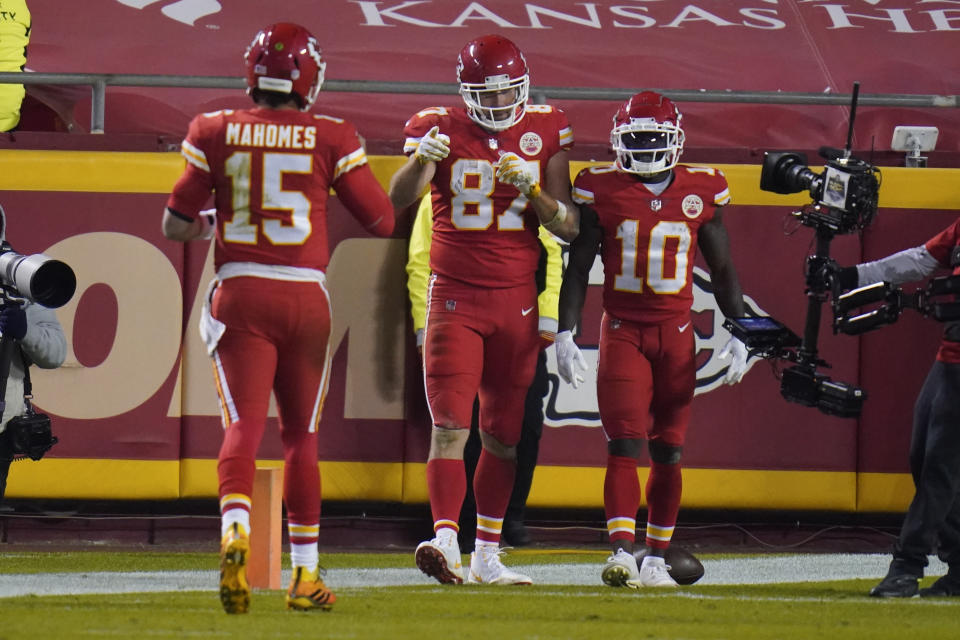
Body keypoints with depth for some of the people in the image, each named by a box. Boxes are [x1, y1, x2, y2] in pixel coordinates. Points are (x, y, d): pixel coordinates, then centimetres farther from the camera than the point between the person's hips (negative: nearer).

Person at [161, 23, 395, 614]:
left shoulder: (216, 134, 1)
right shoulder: (331, 139, 0)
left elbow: (176, 225, 6)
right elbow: (384, 221, 5)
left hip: (239, 294, 0)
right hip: (306, 295, 0)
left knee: (243, 426, -6)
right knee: (302, 432, 13)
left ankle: (236, 530, -34)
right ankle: (306, 574, 17)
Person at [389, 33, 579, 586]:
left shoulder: (545, 133, 3)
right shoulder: (441, 130, -3)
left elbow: (570, 228, 2)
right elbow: (399, 199, -18)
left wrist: (532, 191, -16)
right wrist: (422, 160, -38)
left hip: (517, 301, 3)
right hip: (455, 296, -3)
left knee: (504, 435, 8)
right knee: (451, 427, -15)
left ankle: (487, 555, 16)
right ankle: (446, 540, -26)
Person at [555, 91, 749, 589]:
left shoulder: (701, 192, 3)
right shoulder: (601, 190, -1)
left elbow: (722, 271, 10)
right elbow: (578, 268, 3)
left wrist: (738, 336, 5)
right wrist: (565, 333, -5)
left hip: (677, 332, 2)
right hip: (622, 330, -2)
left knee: (668, 451, 4)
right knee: (624, 445, -12)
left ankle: (656, 558, 12)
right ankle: (622, 552, -20)